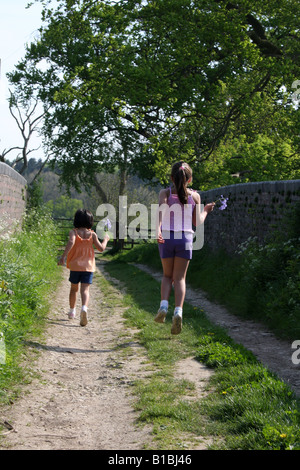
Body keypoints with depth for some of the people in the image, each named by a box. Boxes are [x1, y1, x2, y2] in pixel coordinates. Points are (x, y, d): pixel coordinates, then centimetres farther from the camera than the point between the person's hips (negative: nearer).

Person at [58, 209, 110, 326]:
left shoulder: (73, 232, -3)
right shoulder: (92, 234, 1)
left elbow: (71, 242, -23)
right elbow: (101, 248, -1)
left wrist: (63, 256, -28)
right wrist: (105, 239, 18)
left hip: (75, 266, 1)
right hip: (88, 266, 0)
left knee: (74, 289, 20)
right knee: (85, 290, -7)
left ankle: (72, 311, 32)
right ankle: (84, 308, -35)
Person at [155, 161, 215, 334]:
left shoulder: (165, 193, 0)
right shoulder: (194, 196, 3)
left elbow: (162, 209, -19)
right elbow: (197, 222, 6)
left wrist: (158, 229, -32)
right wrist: (205, 211, 25)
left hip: (166, 237, 0)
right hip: (185, 238, 0)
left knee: (168, 275, 17)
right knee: (180, 277, 5)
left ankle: (164, 305, -4)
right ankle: (178, 311, -14)